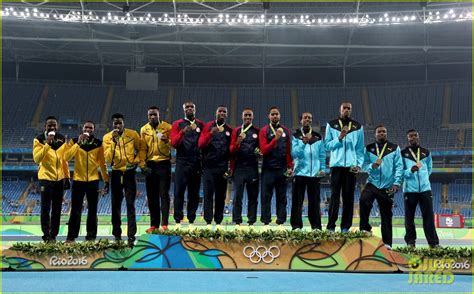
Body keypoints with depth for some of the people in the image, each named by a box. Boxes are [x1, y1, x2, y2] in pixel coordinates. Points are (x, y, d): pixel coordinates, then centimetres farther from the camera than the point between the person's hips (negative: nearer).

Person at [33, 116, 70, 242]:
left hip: (60, 178, 4)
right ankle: (46, 235, -3)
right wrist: (47, 144, -24)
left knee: (57, 209, 7)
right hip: (46, 178, -4)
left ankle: (53, 235, 14)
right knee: (46, 208, -6)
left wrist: (67, 176, 12)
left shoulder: (62, 139, 9)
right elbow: (37, 159, -18)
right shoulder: (39, 140, -4)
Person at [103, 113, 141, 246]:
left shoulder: (133, 134, -4)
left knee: (130, 205, -4)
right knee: (116, 204, 9)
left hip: (130, 172, -1)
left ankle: (131, 236, -5)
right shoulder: (107, 137, -4)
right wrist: (114, 141, -22)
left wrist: (138, 161, -3)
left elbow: (140, 149, 13)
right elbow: (108, 159, -14)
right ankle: (116, 234, 19)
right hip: (116, 173, 1)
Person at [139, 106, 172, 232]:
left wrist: (166, 141, -23)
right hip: (150, 165, 3)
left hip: (164, 163, -3)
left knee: (164, 194, -5)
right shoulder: (144, 129, 8)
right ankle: (154, 224, 11)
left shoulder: (167, 127, 0)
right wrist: (142, 164, -2)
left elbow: (173, 144, -3)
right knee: (151, 195, 5)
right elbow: (142, 149, 6)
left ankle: (164, 223, -5)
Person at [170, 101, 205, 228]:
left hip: (196, 163, 2)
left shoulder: (201, 125, 12)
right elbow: (174, 143, -6)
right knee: (179, 192, -7)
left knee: (194, 193, 3)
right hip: (182, 162, -2)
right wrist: (183, 132, -19)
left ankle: (191, 221, 7)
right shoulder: (177, 124, 7)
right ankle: (178, 221, -4)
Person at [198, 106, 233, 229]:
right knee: (208, 193, -5)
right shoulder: (208, 126, 6)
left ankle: (218, 222, 8)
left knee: (221, 195, 3)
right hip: (209, 166, -2)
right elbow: (200, 144, -2)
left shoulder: (229, 130, 11)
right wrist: (210, 134, -18)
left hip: (223, 167, 2)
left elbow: (231, 150, 11)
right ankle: (208, 222, -4)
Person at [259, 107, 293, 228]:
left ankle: (281, 222, 7)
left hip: (282, 169, 3)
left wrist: (290, 167, 3)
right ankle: (266, 223, 2)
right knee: (266, 196, -2)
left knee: (282, 197, 3)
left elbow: (289, 150, 11)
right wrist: (276, 139, -19)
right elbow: (264, 150, -9)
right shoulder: (264, 131, 1)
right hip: (268, 169, -3)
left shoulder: (286, 131, 11)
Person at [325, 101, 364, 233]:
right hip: (336, 165, -1)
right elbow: (327, 145, 4)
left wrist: (359, 164, -1)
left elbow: (360, 148, 11)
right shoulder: (331, 125, 10)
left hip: (351, 166, 1)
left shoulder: (358, 127, 12)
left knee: (348, 196, 0)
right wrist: (339, 138, -10)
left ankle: (346, 227, 4)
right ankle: (331, 226, -2)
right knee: (335, 195, -3)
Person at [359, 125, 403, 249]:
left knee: (386, 214, 4)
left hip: (387, 186, 0)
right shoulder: (369, 148, 10)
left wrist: (396, 183, -9)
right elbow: (364, 164, 4)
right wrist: (372, 166, -18)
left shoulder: (394, 148, 7)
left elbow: (399, 167, 1)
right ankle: (365, 229, -13)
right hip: (372, 183, 0)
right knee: (363, 200, -28)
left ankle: (387, 243, 11)